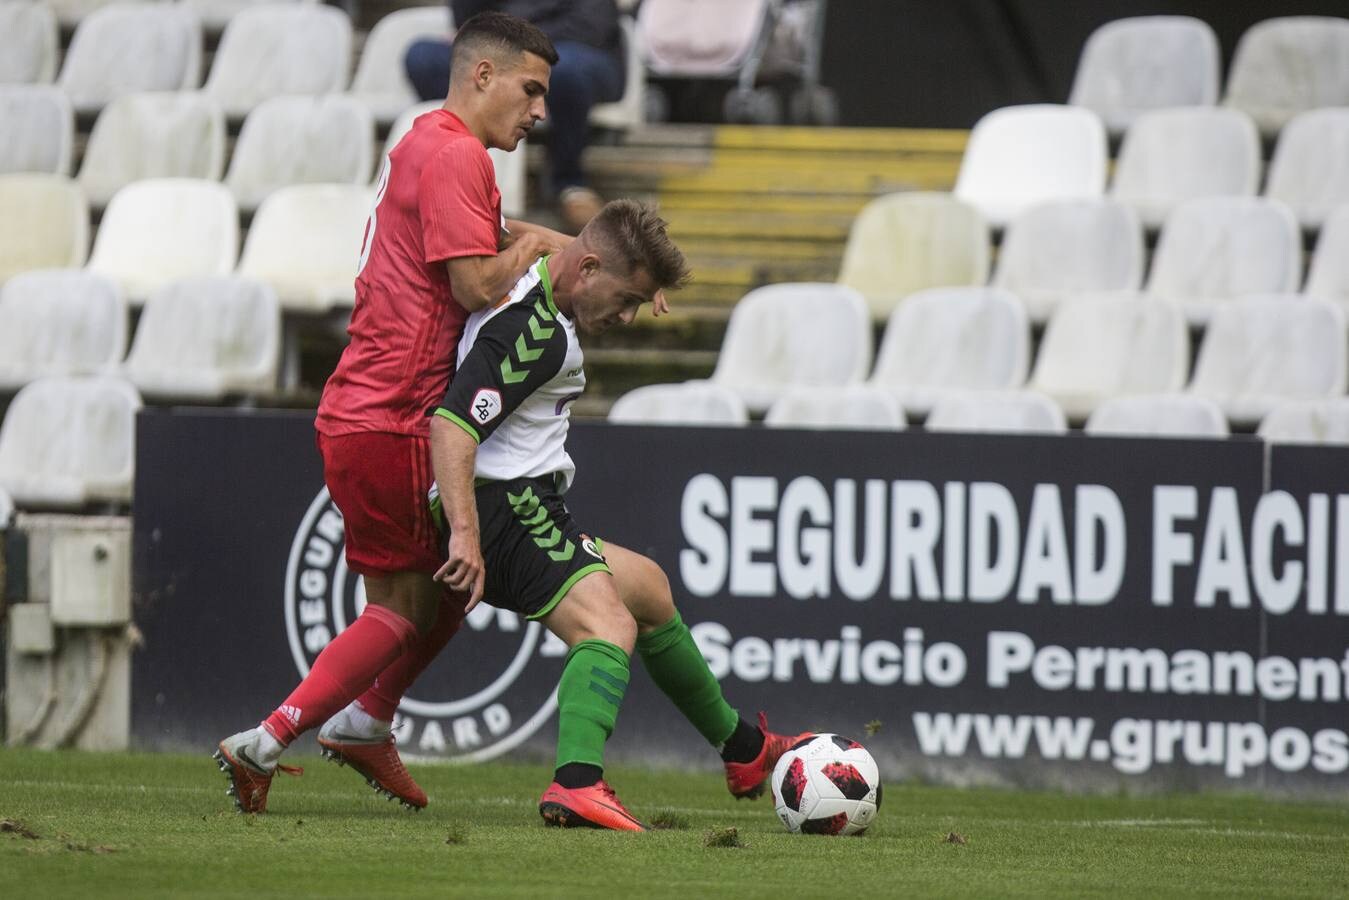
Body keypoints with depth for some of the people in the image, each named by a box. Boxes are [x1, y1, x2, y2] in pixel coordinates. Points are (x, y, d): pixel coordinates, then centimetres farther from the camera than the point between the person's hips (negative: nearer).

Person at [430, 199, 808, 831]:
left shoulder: (524, 295, 14)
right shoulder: (535, 330, -19)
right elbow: (452, 425, -29)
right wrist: (464, 535, -36)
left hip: (525, 512, 11)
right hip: (504, 508, -11)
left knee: (649, 588, 25)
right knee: (610, 626, -28)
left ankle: (744, 752, 40)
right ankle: (576, 786, -48)